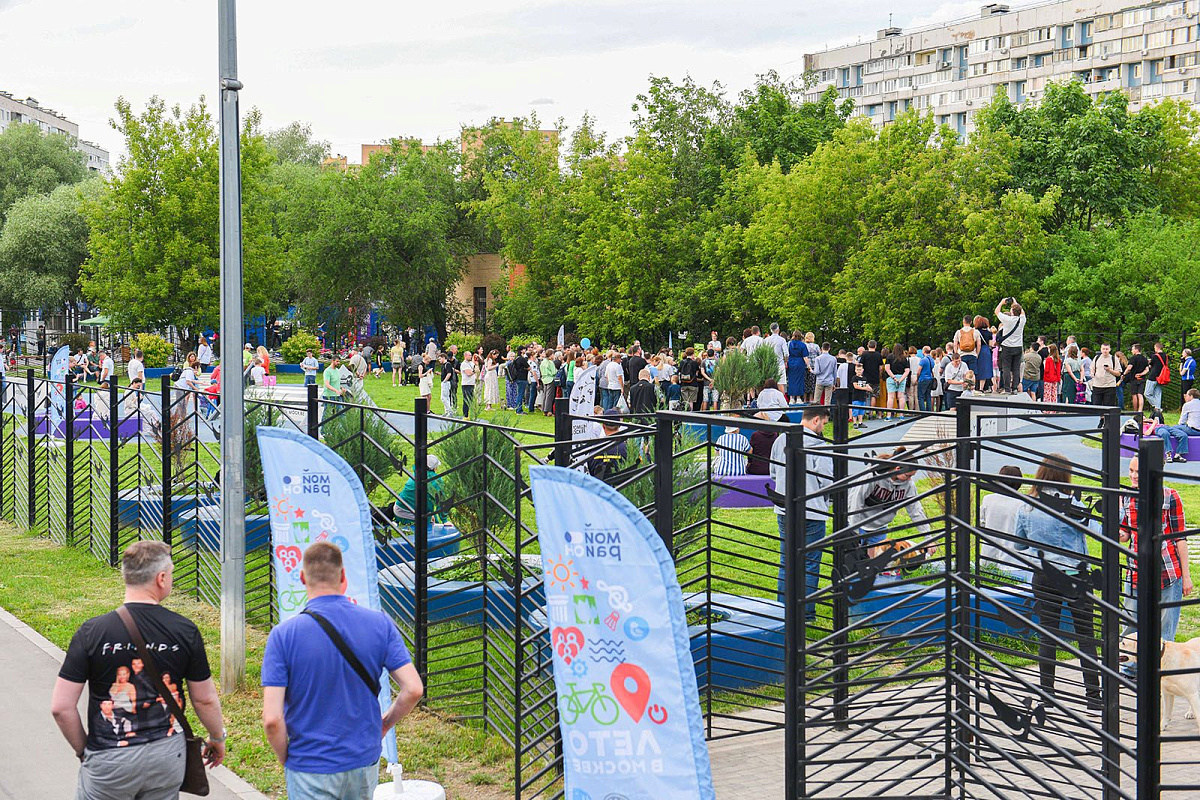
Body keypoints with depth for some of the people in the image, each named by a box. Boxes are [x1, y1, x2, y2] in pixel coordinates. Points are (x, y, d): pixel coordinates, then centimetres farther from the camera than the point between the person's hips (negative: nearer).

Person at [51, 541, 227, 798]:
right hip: (168, 755, 2)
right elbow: (205, 700, 1)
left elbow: (61, 707, -10)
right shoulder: (185, 631, -8)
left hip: (109, 762, -2)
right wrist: (218, 738, 20)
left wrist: (83, 749, 6)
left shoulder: (91, 632, -12)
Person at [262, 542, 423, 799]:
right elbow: (413, 689, -9)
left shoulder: (284, 635, -15)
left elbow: (272, 719, -19)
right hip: (366, 763, 3)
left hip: (311, 771, -3)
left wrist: (286, 760, -1)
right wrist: (385, 724, 9)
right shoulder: (380, 623, -7)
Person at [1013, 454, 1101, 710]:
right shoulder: (1072, 506, -12)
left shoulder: (1027, 508, 0)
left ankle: (1046, 692, 10)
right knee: (1086, 634, 5)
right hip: (1074, 576, -3)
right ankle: (1093, 695, 5)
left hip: (1043, 579, 3)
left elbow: (1019, 544, 10)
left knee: (1047, 634, 10)